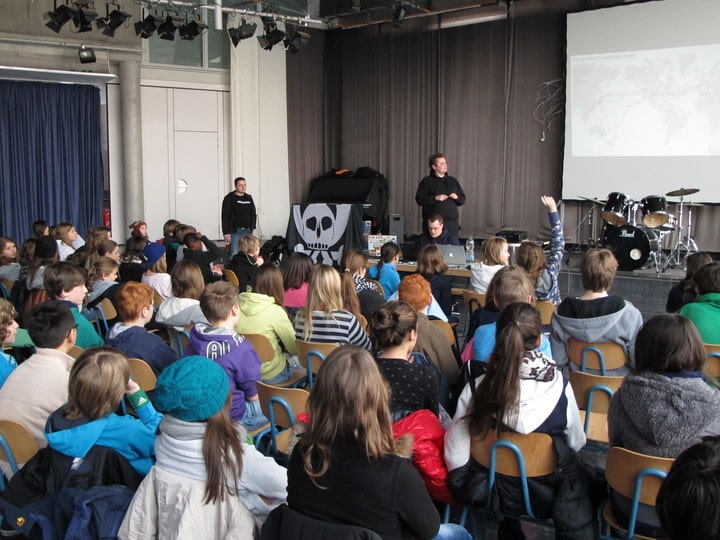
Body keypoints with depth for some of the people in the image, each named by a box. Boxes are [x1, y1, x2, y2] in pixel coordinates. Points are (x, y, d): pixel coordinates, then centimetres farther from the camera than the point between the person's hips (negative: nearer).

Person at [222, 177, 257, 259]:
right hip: (235, 231, -5)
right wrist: (226, 232, -14)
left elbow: (253, 214, 20)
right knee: (234, 254, -11)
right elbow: (225, 216, -8)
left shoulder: (249, 198, 13)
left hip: (247, 231, 5)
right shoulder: (229, 198, -4)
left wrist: (252, 227, 10)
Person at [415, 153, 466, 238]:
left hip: (452, 223, 4)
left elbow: (462, 200, 18)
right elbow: (419, 199, -6)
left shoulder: (453, 181, 16)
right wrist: (435, 198, -16)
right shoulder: (427, 181, 2)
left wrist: (456, 197, -4)